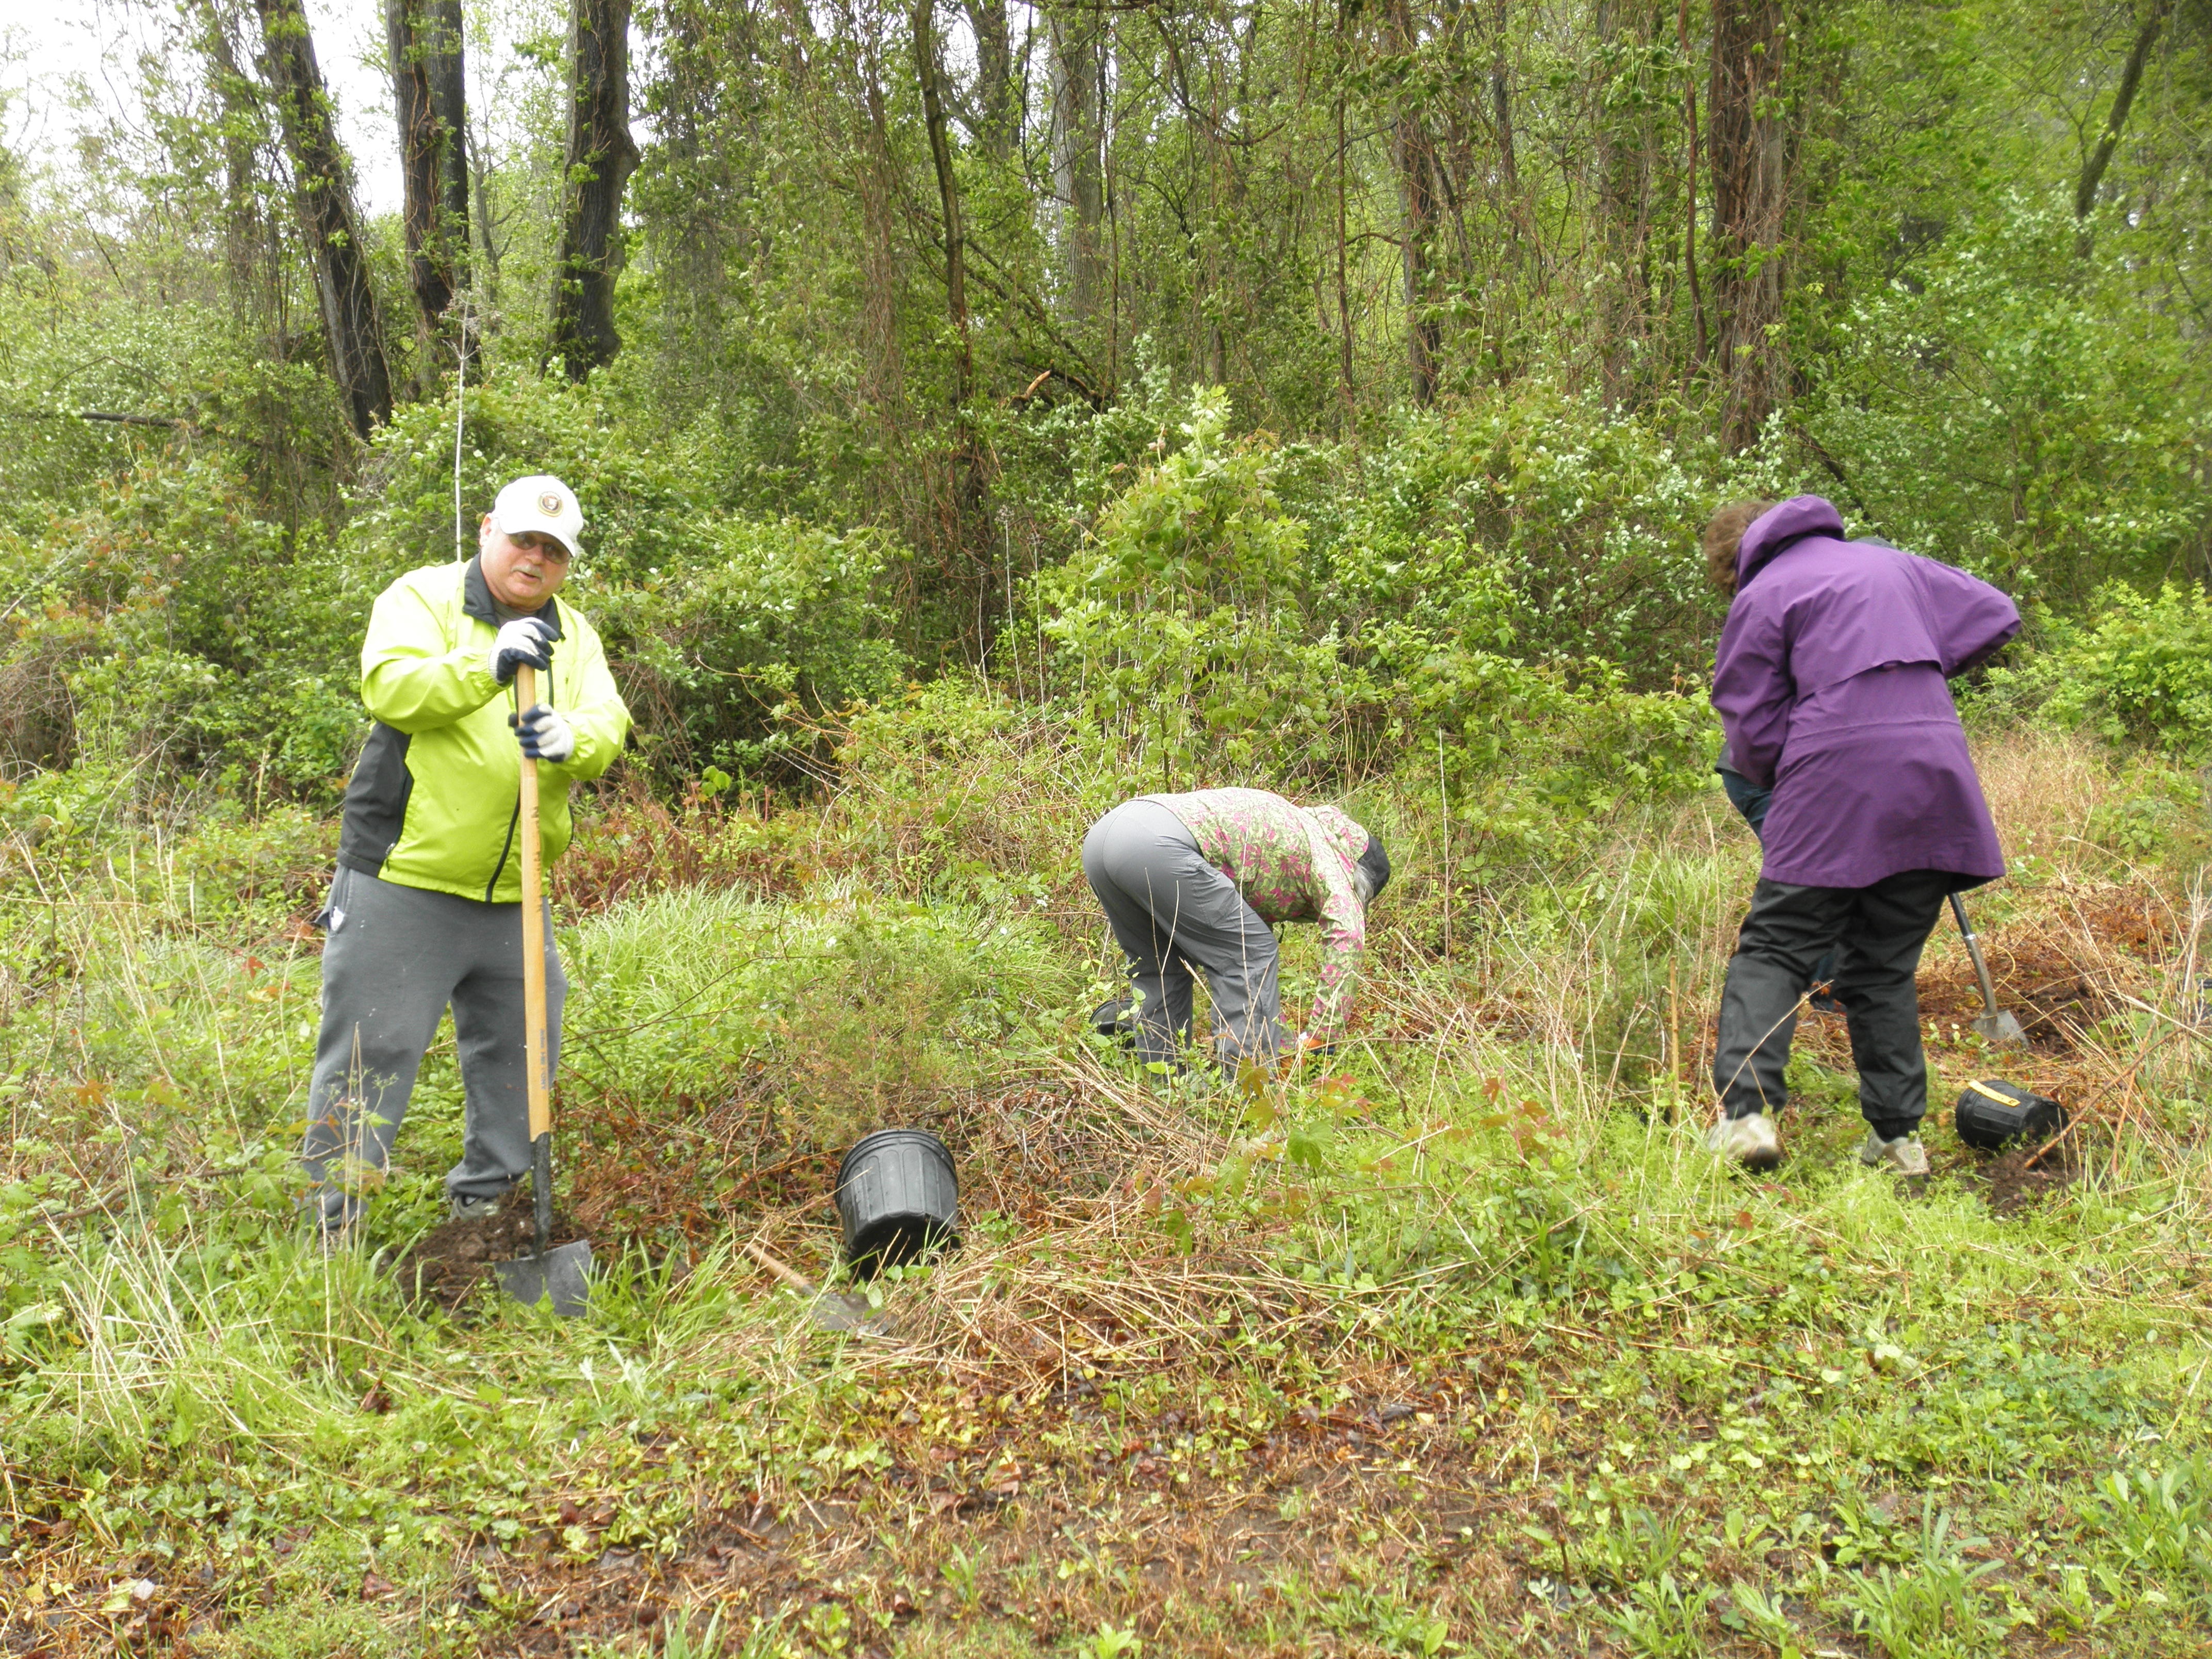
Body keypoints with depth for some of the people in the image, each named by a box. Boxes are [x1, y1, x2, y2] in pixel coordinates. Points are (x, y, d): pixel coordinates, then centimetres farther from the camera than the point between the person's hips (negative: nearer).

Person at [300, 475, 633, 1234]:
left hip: (513, 895, 6)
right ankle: (331, 1224, 12)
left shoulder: (574, 635, 14)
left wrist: (572, 739, -23)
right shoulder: (425, 596, 0)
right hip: (404, 883, -5)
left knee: (521, 1054, 12)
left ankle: (485, 1203, 29)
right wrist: (487, 667, -33)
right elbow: (388, 684, -18)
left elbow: (609, 725, -1)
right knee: (371, 1052, -1)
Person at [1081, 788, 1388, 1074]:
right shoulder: (1323, 853, 13)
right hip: (1158, 845, -9)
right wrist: (1322, 1037, -1)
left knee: (1160, 966, 25)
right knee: (1250, 955, 2)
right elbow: (1348, 932, -4)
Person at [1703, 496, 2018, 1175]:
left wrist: (1782, 782, 21)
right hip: (1935, 776, 5)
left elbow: (1754, 733, 2)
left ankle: (1748, 1111, -17)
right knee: (1885, 966, 13)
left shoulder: (1761, 597, 5)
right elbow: (1995, 615, 24)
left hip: (1836, 781, -5)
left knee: (1773, 949, -1)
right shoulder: (1891, 562, 20)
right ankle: (1899, 1135, 13)